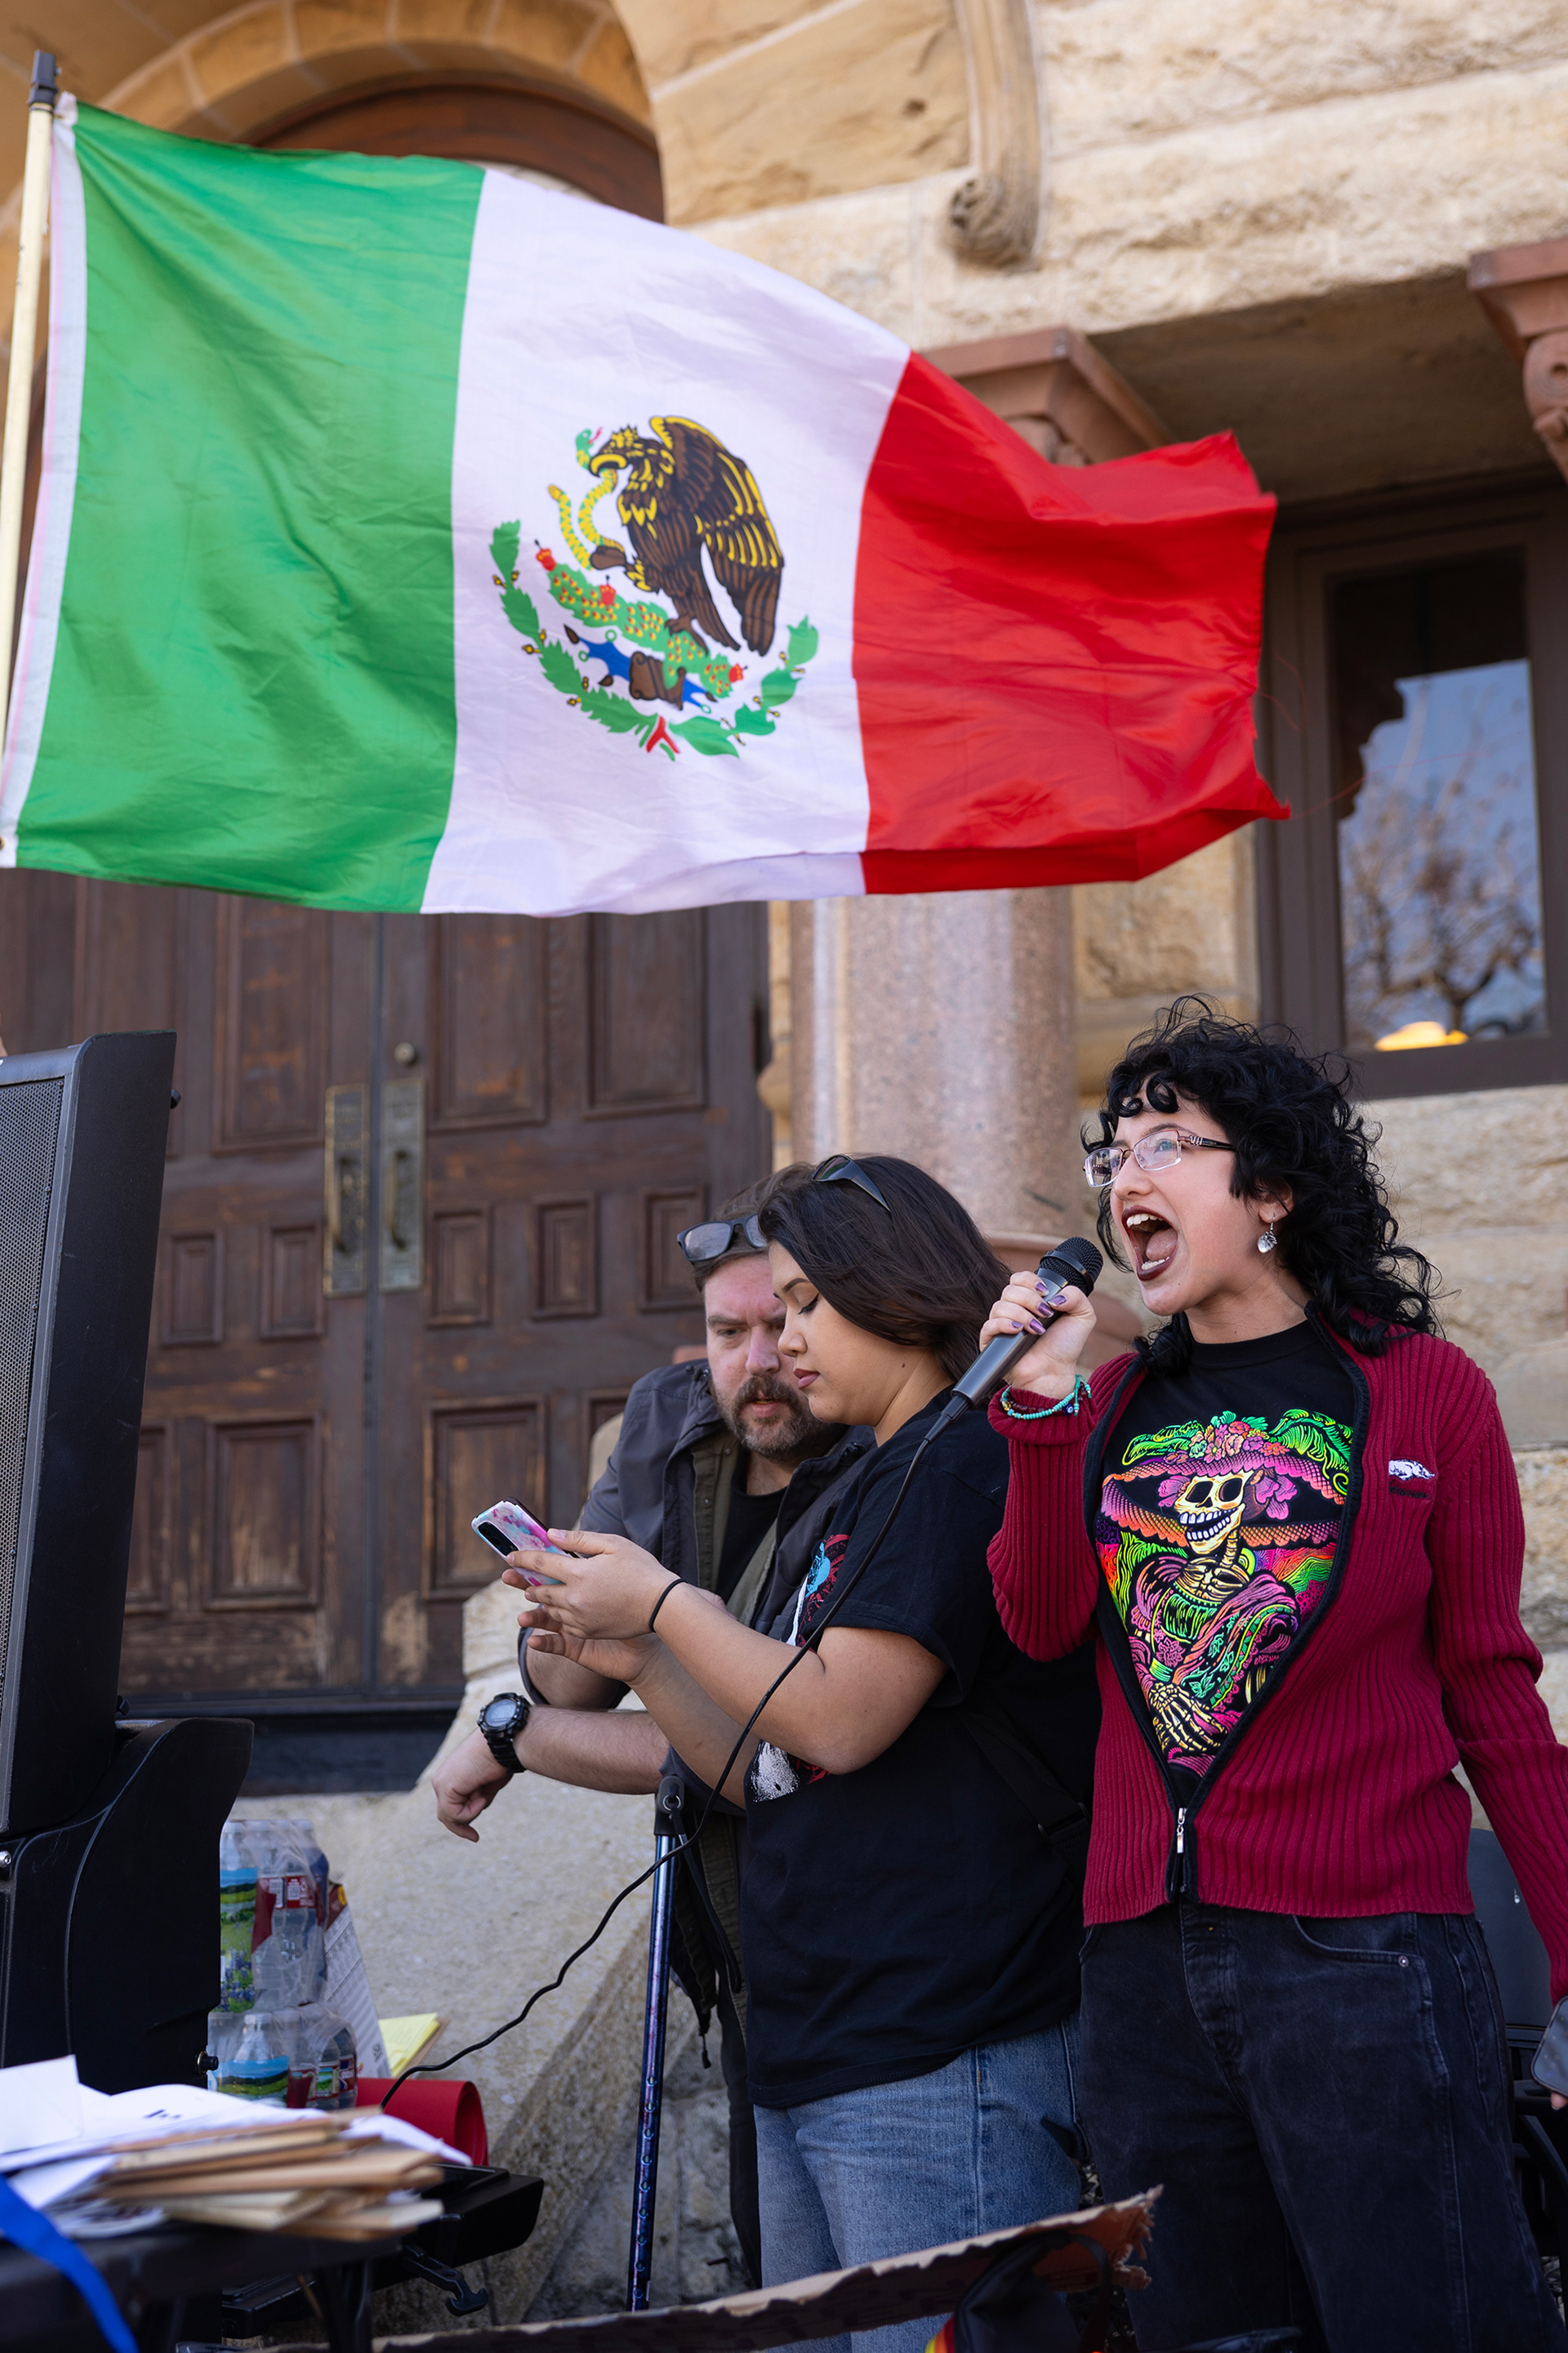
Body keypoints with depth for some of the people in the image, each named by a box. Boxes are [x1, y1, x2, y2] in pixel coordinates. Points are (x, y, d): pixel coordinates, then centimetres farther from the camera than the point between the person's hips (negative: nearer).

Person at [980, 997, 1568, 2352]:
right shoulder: (1116, 1407, 13)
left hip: (1365, 1952, -5)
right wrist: (1043, 1396, -6)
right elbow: (1043, 1624, 0)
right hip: (1144, 1961, 5)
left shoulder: (1424, 1389, 0)